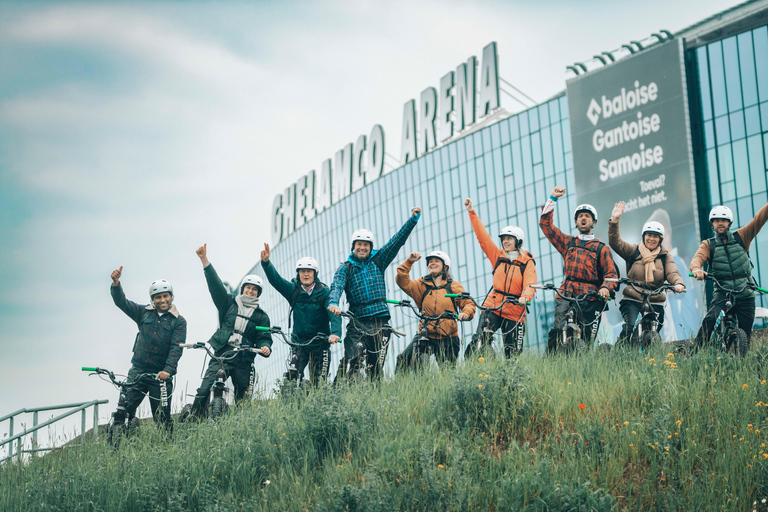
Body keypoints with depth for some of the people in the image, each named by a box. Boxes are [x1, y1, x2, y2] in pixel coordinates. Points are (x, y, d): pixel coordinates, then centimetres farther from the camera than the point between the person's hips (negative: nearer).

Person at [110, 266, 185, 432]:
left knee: (162, 419, 1)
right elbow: (122, 302, 1)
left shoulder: (178, 321, 1)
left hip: (161, 375, -2)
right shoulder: (144, 313, 9)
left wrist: (168, 370, -24)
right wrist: (116, 283, -17)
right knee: (123, 410, -8)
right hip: (138, 371, 2)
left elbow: (176, 348, -9)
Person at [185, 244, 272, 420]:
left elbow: (264, 337, 7)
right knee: (204, 391, -16)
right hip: (220, 356, -1)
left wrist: (265, 347, -18)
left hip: (243, 361, 1)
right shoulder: (229, 304, 13)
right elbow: (216, 285, 5)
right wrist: (205, 260, -5)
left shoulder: (261, 316, 14)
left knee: (242, 398, 1)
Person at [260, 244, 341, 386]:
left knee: (319, 382, -1)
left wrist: (335, 333, -38)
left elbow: (334, 314, -19)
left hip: (320, 343, -2)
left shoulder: (324, 292, -7)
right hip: (298, 341, 2)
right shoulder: (293, 290, 1)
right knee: (292, 376, -14)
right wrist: (266, 262, -31)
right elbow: (275, 279, -12)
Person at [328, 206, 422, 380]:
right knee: (351, 362, -17)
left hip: (380, 321, 2)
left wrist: (413, 218, -4)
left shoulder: (378, 260, 11)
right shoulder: (345, 268, 7)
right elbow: (336, 287, -10)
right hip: (358, 322, -2)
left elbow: (398, 240, 6)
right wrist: (333, 303, -31)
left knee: (376, 366, 3)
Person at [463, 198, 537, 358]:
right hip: (493, 307, 1)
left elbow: (530, 285, -11)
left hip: (514, 311, -1)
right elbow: (482, 236, 9)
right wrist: (472, 212, 5)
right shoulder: (498, 256, 11)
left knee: (513, 353, 2)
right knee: (481, 339, -21)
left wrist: (525, 297, -34)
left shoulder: (527, 263, 2)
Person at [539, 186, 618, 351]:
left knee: (586, 339, -6)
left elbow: (611, 273, 6)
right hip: (567, 295, 1)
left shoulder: (601, 248, 16)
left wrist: (606, 287, -16)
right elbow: (545, 224, 20)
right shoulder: (568, 243, 22)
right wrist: (553, 199, 14)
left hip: (591, 299, 0)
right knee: (558, 330, -20)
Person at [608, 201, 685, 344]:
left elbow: (672, 273, -3)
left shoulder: (664, 256, 12)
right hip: (632, 301, -2)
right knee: (630, 326, -25)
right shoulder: (633, 251, 9)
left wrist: (679, 284, -27)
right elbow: (615, 242, -2)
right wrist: (614, 221, -15)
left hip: (655, 303, 2)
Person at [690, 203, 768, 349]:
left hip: (745, 294, 1)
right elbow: (698, 257, -11)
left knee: (745, 332, 0)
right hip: (722, 292, -1)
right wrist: (696, 269, -35)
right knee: (710, 320, -25)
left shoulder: (740, 237, 10)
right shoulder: (708, 245, 9)